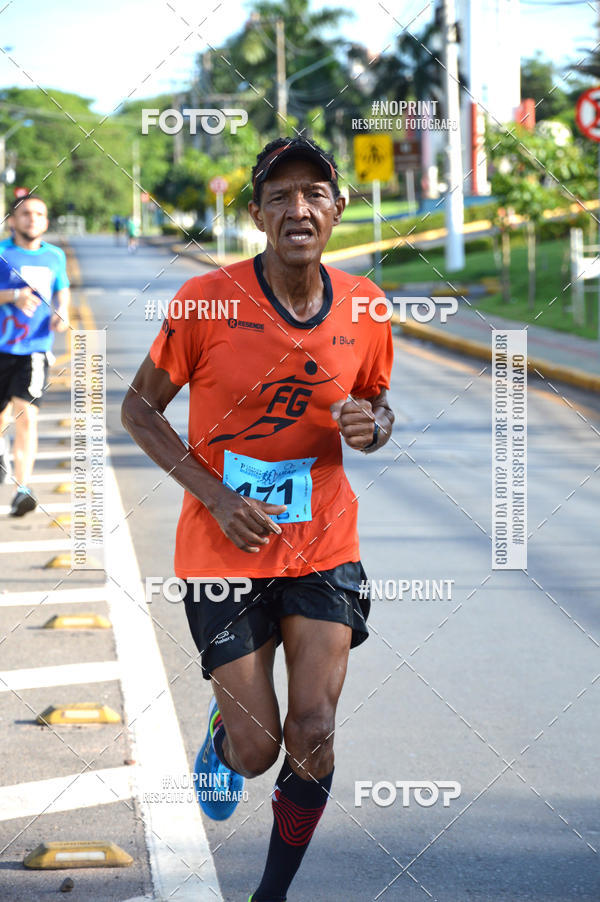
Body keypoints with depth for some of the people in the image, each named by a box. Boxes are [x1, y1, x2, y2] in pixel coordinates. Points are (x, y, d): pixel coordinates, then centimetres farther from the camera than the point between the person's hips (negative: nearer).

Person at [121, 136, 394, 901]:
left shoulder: (362, 308, -3)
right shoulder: (207, 301, -13)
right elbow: (139, 408, -4)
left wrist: (374, 427, -11)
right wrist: (215, 495, -15)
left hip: (324, 548, 2)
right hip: (225, 551, -2)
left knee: (313, 736, -3)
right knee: (256, 749, 1)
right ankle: (222, 730, 40)